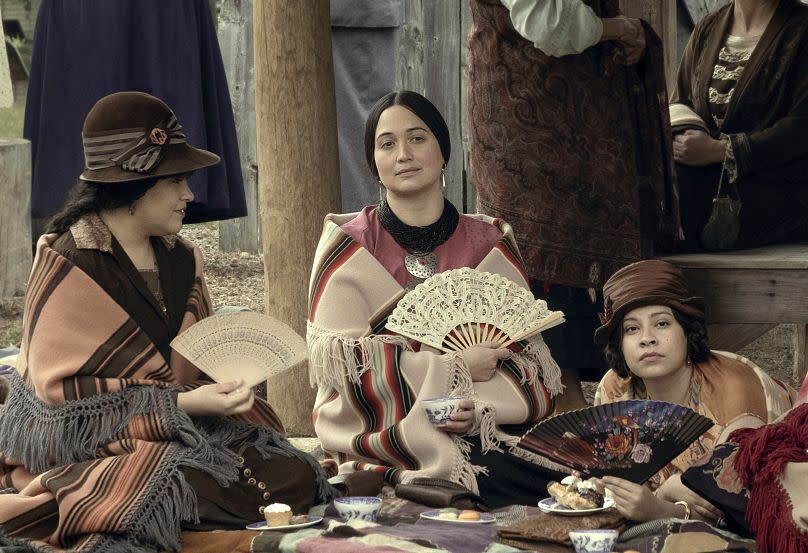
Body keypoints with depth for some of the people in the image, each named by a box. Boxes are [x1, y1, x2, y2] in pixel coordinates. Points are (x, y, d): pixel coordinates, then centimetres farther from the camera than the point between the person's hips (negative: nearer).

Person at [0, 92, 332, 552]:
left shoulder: (181, 261, 10)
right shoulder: (68, 268, -12)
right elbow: (62, 394, -16)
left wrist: (223, 386, -6)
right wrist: (181, 404, -20)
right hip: (87, 442, -8)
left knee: (296, 477, -12)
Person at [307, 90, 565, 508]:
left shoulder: (491, 244, 13)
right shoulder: (347, 246, 5)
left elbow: (529, 354, 8)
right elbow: (339, 358, -6)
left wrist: (481, 407, -14)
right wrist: (454, 369, -10)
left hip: (485, 437, 4)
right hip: (383, 439, -4)